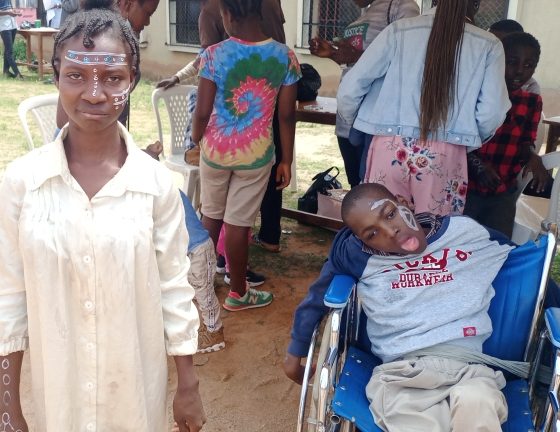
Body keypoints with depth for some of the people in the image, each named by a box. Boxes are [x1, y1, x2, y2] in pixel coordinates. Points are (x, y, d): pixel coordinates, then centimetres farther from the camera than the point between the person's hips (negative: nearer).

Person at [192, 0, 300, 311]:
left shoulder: (214, 55, -14)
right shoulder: (285, 57, -9)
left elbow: (202, 112, -12)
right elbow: (287, 116, -6)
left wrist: (197, 143, 9)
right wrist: (286, 161, 5)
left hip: (216, 149, 0)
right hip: (256, 154, 0)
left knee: (211, 215, 21)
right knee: (238, 223, 9)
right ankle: (237, 293, 24)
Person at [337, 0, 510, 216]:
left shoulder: (399, 30, 1)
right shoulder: (488, 46, 2)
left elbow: (350, 89, -1)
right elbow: (491, 115, -3)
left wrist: (354, 125, 17)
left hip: (390, 148, 1)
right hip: (445, 157, 0)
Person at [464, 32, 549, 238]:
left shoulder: (532, 102, 6)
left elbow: (526, 142, 10)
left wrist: (532, 156, -13)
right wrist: (476, 164, -21)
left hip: (502, 196, 4)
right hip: (465, 189, -4)